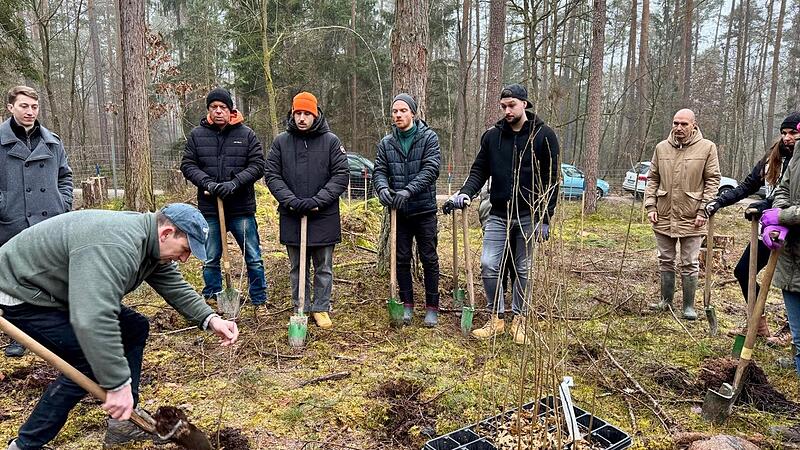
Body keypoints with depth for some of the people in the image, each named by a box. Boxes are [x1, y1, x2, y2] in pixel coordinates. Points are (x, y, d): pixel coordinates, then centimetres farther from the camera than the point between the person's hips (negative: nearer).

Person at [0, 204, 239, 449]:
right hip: (24, 294, -10)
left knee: (135, 328, 4)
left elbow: (176, 287, 1)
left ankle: (123, 422, 10)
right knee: (91, 361, -18)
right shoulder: (115, 247, -37)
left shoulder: (153, 245, -5)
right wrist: (118, 384, -41)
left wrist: (210, 319, -15)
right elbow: (93, 320, -45)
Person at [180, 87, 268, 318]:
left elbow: (257, 165, -5)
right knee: (210, 260, 11)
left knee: (253, 258, 4)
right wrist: (208, 183, -15)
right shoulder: (197, 135, 4)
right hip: (209, 209, 2)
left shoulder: (246, 134, 0)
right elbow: (187, 165, 2)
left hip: (242, 208, -1)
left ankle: (259, 301, 19)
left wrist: (234, 183, -18)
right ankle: (212, 301, 27)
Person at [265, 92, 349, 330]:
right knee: (297, 268, 13)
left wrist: (317, 201, -15)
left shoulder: (331, 141, -2)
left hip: (324, 217, -1)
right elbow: (272, 175, 1)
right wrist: (291, 200, -14)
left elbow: (341, 175, -6)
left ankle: (321, 308, 23)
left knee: (324, 268, 9)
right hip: (291, 217, 2)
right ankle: (300, 309, 25)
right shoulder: (281, 141, 4)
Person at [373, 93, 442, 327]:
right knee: (402, 259, 10)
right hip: (398, 211, 3)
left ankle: (432, 307, 16)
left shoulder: (428, 137, -5)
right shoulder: (386, 143, 5)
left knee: (429, 259, 4)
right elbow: (379, 170, 0)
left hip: (424, 209, -3)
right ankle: (406, 304, 24)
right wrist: (382, 187, -23)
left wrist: (409, 190, -27)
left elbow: (431, 169, -15)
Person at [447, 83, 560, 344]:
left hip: (528, 216, -2)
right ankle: (496, 318, 12)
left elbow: (551, 180, -5)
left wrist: (545, 219, -9)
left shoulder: (543, 135, -3)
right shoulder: (492, 136, 5)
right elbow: (479, 170, 8)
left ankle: (520, 320, 22)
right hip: (498, 215, 3)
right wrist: (466, 192, -13)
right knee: (489, 265, -4)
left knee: (522, 269, 7)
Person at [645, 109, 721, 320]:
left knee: (690, 264, 5)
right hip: (663, 216, 4)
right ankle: (666, 301, 27)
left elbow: (712, 181, -3)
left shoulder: (707, 148, -3)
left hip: (691, 218, -3)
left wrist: (704, 211, -10)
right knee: (665, 261, 13)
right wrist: (650, 206, 1)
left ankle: (689, 306, 17)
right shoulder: (661, 148, 6)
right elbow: (652, 179, 10)